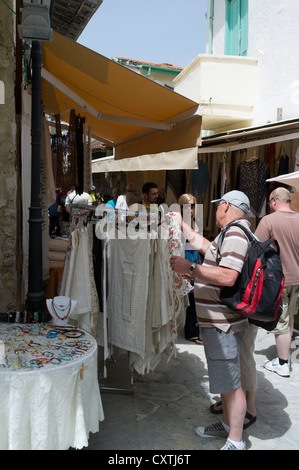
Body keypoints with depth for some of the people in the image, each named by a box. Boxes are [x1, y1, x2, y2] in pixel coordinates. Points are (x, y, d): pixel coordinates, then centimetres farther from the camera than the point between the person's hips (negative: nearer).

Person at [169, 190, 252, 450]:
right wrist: (181, 223, 37)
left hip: (223, 325, -11)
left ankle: (235, 442, 14)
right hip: (218, 322, 11)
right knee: (226, 379, 22)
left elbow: (228, 277, -31)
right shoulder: (231, 234, 14)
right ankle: (227, 425, 39)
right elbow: (201, 243, 29)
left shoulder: (235, 233, -19)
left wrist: (190, 268, -23)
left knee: (231, 383, 1)